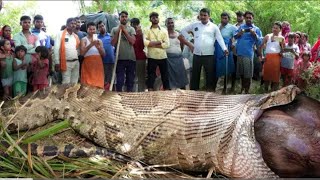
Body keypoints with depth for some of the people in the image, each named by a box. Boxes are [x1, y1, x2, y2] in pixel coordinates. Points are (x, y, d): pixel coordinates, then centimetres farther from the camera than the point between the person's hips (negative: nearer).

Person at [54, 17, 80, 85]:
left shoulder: (76, 36, 15)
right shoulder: (60, 34, -2)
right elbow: (56, 48, -7)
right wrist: (57, 62, -12)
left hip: (76, 62, 5)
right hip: (66, 62, -5)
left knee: (74, 83, 9)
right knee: (66, 83, -7)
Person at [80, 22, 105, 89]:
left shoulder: (99, 40, 16)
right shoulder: (84, 40, 4)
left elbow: (103, 54, 11)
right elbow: (82, 53, -10)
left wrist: (98, 47, -7)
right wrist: (91, 45, -20)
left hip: (98, 64, 3)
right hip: (88, 63, -3)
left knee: (99, 84, -3)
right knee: (87, 85, -10)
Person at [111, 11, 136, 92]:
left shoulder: (131, 29, 7)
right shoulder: (114, 29, 7)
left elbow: (133, 41, -7)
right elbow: (113, 43, -2)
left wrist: (125, 31, -8)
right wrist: (118, 32, -8)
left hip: (131, 58, 1)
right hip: (120, 58, -1)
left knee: (130, 79, 7)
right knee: (119, 80, 0)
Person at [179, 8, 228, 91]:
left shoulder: (214, 27, 3)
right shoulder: (195, 25, 9)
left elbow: (220, 39, 0)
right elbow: (183, 31, 17)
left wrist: (225, 49, -16)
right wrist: (189, 44, 8)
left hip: (209, 56, -2)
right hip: (197, 55, 2)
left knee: (210, 75, 3)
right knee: (195, 75, 9)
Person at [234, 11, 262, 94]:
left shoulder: (256, 29, 5)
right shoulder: (241, 26, 15)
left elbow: (260, 42, -1)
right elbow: (234, 36, 9)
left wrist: (254, 34, -16)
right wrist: (239, 33, -11)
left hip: (248, 54, -4)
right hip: (239, 53, 4)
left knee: (248, 74, -3)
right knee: (241, 73, 14)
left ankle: (247, 91, 7)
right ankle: (242, 88, 29)